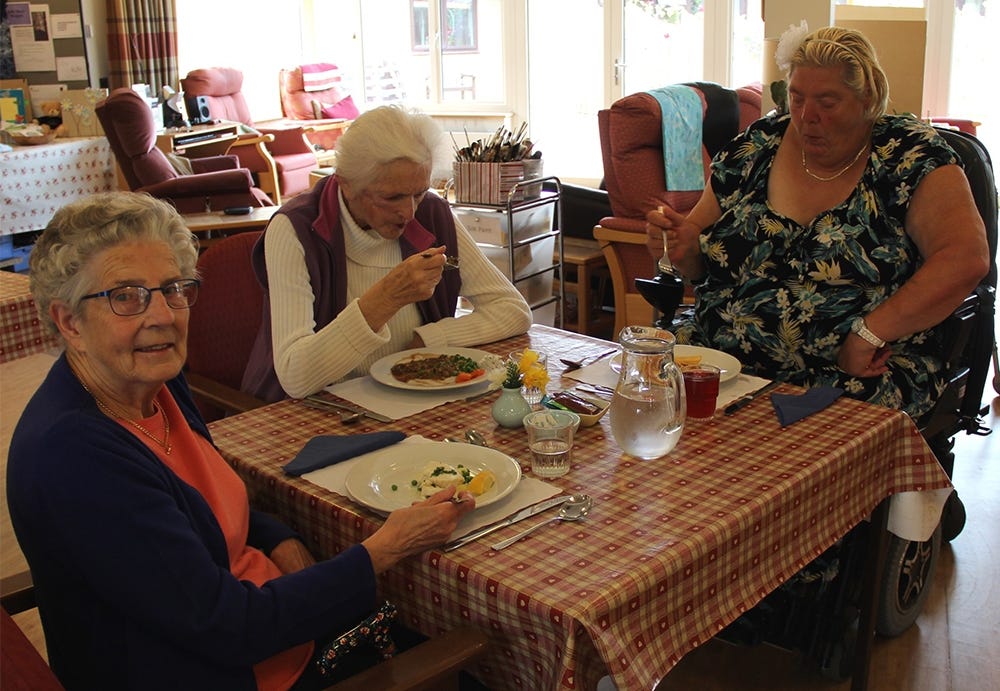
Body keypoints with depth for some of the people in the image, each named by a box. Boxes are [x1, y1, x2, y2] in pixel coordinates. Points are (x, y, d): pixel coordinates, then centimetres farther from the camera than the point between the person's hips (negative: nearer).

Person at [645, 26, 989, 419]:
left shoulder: (911, 155, -1)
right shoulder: (755, 148, 11)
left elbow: (966, 260, -14)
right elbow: (700, 264, 19)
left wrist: (868, 333, -21)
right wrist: (684, 247, -5)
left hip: (854, 374, -4)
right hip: (722, 358, 5)